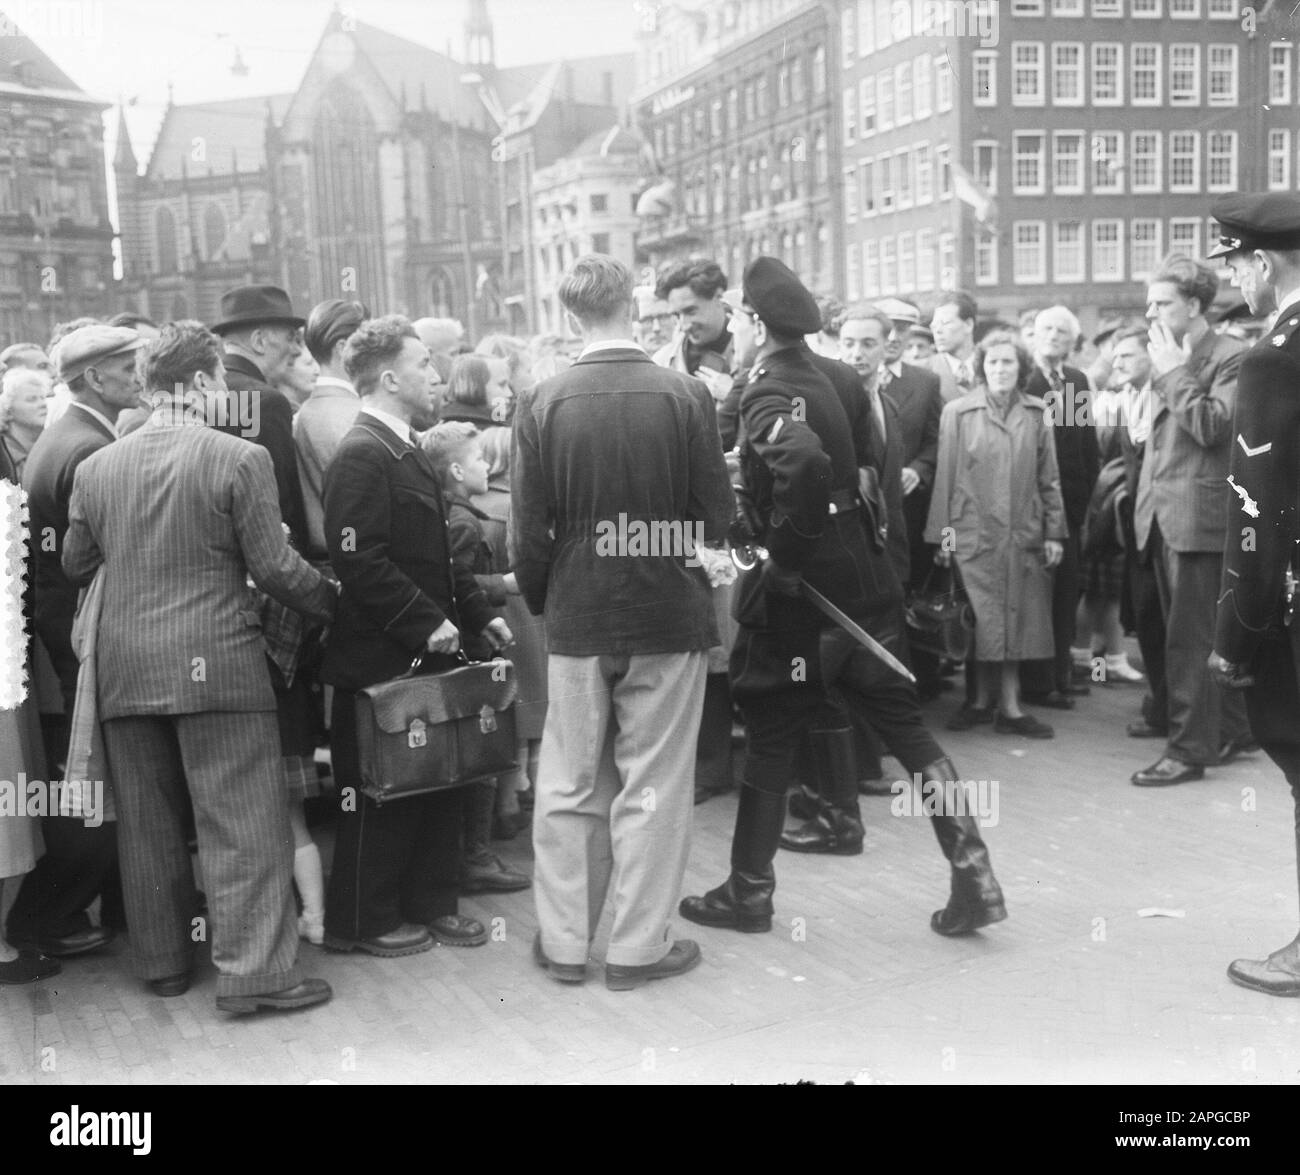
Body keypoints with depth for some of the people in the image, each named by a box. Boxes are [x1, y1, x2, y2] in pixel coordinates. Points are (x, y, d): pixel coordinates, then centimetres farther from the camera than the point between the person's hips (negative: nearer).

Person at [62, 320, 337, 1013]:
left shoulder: (95, 467, 6)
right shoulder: (240, 460, -10)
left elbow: (74, 566, 14)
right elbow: (273, 567, -9)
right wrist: (332, 604, 6)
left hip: (123, 669, 5)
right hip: (216, 665, -5)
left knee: (146, 823, 15)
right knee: (242, 821, 1)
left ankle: (161, 962, 26)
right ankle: (253, 972, 2)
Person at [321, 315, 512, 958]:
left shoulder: (406, 450, 16)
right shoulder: (360, 455, -16)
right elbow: (360, 562, -23)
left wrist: (478, 611, 13)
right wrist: (426, 623, -21)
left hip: (426, 651, 9)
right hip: (380, 657, -9)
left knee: (437, 780, 15)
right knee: (380, 791, 2)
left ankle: (431, 901, 28)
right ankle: (363, 922, 17)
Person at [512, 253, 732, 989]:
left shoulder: (544, 404, -6)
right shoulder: (686, 396, -10)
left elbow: (528, 533, -5)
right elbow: (717, 519, -7)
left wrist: (543, 600, 11)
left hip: (578, 618, 2)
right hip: (669, 614, -1)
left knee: (569, 788, 13)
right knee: (652, 788, 8)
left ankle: (565, 942, 23)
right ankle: (639, 948, 17)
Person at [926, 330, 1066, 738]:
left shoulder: (1036, 413, 7)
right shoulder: (957, 412, 1)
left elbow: (1049, 477, 9)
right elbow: (945, 475, 1)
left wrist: (1054, 531, 4)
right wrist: (942, 534, -2)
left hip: (1024, 532, 2)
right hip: (974, 531, -2)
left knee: (1017, 620, 2)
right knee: (983, 621, 0)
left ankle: (991, 702, 9)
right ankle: (988, 701, 12)